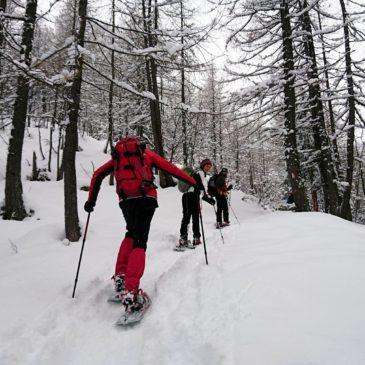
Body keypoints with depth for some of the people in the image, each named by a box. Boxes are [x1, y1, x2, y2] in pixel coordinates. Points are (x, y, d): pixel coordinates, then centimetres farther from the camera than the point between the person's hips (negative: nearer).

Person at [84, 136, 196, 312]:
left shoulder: (117, 155, 28)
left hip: (125, 200, 3)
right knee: (139, 242, -9)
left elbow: (98, 175, 20)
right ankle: (131, 291, -24)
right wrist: (193, 182, 21)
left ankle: (120, 277, 13)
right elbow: (170, 168, 16)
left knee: (131, 233, 25)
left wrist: (91, 200, 26)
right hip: (146, 197, -3)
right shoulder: (146, 152, 23)